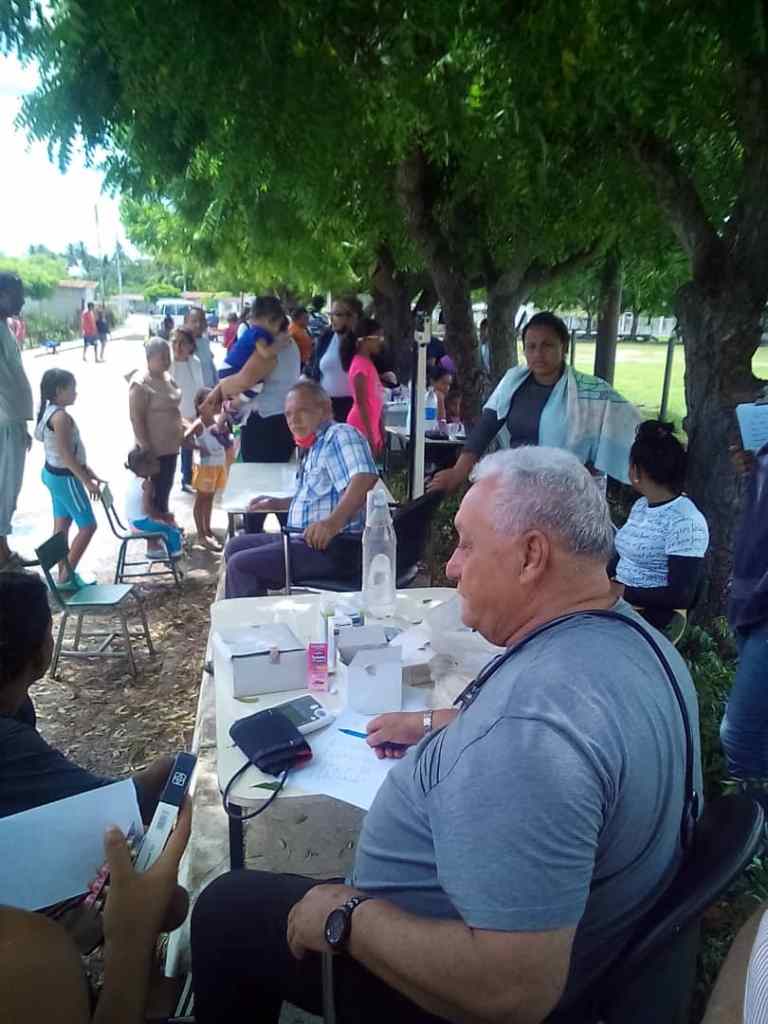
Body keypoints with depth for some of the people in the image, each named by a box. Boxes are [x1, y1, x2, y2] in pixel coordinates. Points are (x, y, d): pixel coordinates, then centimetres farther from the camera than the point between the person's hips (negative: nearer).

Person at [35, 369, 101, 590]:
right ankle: (66, 577, 4)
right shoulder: (61, 416, -23)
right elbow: (67, 456, -25)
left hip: (53, 474, 10)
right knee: (88, 526, -1)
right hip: (65, 478, -10)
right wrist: (87, 482, -20)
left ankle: (64, 574, 25)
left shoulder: (49, 412, 8)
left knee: (61, 525, 15)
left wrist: (89, 472, 16)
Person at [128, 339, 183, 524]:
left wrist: (183, 428, 16)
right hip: (155, 449, -8)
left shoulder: (167, 378, 8)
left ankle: (164, 516, 35)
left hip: (171, 445, 8)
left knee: (166, 486, 20)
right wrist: (146, 450, -21)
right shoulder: (141, 385, -18)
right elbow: (137, 421, -20)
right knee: (156, 489, 4)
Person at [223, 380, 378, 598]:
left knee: (240, 565, -17)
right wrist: (278, 504, 26)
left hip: (331, 547, -11)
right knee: (236, 546, 18)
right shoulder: (314, 447, 20)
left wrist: (334, 522, -43)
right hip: (305, 540, 11)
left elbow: (365, 478, -31)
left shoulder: (340, 435, -12)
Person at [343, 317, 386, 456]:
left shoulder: (368, 363, 13)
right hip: (362, 426, -9)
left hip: (370, 426, 9)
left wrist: (380, 432, 17)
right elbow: (361, 403, -18)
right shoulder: (360, 364, -14)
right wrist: (370, 435, -19)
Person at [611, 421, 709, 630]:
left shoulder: (685, 521, -15)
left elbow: (682, 596, -18)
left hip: (652, 614, -8)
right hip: (618, 599, 8)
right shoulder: (640, 505, 11)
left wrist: (624, 592, -18)